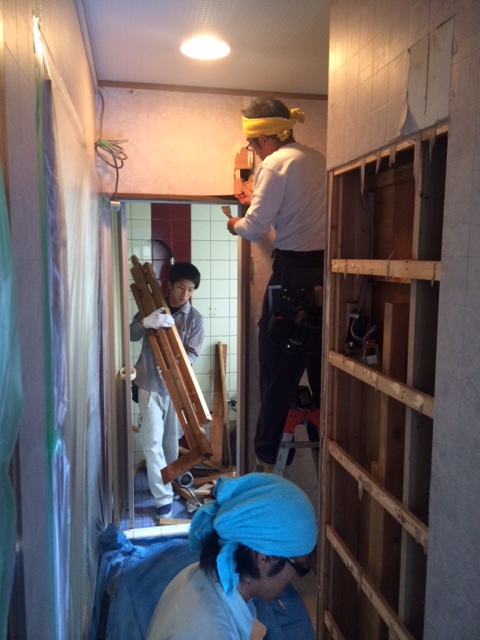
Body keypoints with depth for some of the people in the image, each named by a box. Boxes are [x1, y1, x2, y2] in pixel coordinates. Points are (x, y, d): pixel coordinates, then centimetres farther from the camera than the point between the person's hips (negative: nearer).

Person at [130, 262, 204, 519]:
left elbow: (192, 353, -9)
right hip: (150, 386, 0)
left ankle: (170, 482, 40)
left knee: (171, 440, 15)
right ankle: (164, 498, 4)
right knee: (153, 442, -5)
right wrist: (145, 322, -32)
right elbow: (130, 335, -10)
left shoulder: (196, 319, -3)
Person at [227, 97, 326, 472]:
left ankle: (266, 457, 15)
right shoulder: (318, 160, 13)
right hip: (325, 271, 7)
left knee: (278, 370, 3)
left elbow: (255, 229, -12)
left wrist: (236, 225, 9)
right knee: (321, 365, 16)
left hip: (293, 274, -7)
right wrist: (259, 200, 28)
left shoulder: (275, 163, -9)